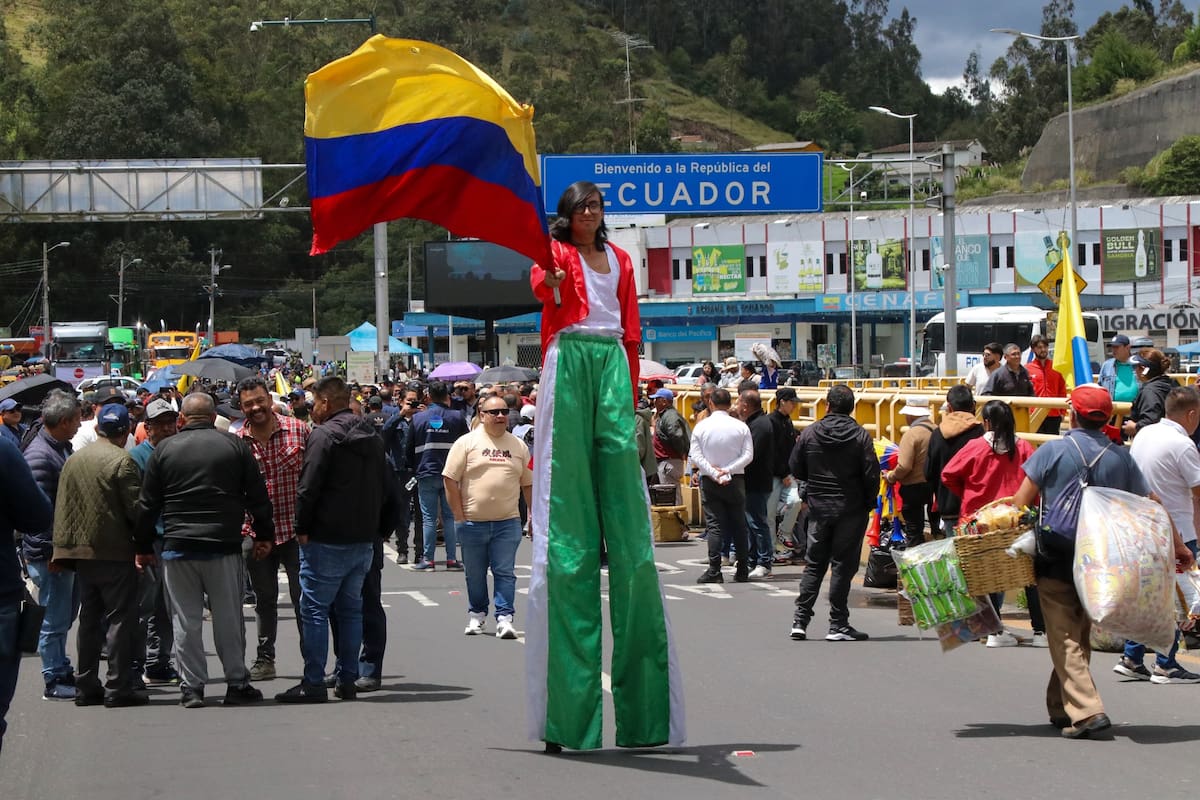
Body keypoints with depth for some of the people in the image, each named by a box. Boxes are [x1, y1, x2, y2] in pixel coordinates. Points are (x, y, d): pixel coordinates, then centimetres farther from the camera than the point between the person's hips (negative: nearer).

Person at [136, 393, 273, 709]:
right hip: (224, 548, 0)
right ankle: (237, 683, 11)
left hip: (178, 549, 0)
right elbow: (258, 496, 4)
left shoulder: (164, 449, 3)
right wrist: (264, 535, 14)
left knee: (186, 621, 5)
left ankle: (192, 686, 5)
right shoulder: (235, 446, 2)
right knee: (228, 618, 7)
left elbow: (147, 504, 5)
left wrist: (144, 547, 13)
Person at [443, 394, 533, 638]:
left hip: (507, 522, 1)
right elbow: (450, 480, -3)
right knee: (475, 573, 9)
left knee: (505, 572, -4)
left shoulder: (518, 446, 10)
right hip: (472, 522, -1)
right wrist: (459, 516, -6)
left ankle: (504, 618, -3)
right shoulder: (467, 443, 0)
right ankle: (476, 615, 24)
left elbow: (528, 484, 14)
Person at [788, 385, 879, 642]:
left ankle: (800, 619, 8)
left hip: (818, 507, 3)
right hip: (851, 509, -2)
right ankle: (838, 625, 3)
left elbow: (796, 469, 4)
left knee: (814, 565, 13)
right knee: (843, 566, 2)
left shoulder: (809, 433, -1)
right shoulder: (860, 436, -8)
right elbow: (871, 474, -11)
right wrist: (868, 503, 4)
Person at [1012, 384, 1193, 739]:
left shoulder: (1052, 451, -6)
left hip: (1056, 559, -4)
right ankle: (1060, 707, 25)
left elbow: (1021, 501, -8)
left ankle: (1087, 712, -18)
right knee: (1080, 635, 18)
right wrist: (1178, 546, 17)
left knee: (1065, 638, -4)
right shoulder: (1121, 457, 2)